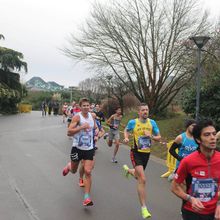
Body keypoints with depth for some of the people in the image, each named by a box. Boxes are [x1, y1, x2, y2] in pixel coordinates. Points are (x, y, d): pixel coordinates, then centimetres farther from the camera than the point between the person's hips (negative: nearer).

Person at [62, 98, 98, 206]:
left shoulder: (92, 116, 3)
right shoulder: (77, 117, -15)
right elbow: (69, 132, -24)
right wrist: (81, 127, -31)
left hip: (89, 148, 3)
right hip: (77, 148, -2)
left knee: (88, 172, -9)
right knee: (73, 170, 17)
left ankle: (87, 198, -3)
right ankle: (68, 166, 55)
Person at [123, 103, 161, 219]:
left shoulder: (152, 122, -1)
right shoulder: (133, 122, -8)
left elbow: (159, 138, 3)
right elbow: (126, 130, 12)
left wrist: (151, 136, -17)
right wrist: (126, 138, -7)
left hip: (146, 153, 5)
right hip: (136, 153, -4)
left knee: (139, 177, 24)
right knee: (142, 179, -17)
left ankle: (128, 169, 59)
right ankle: (144, 208, -7)